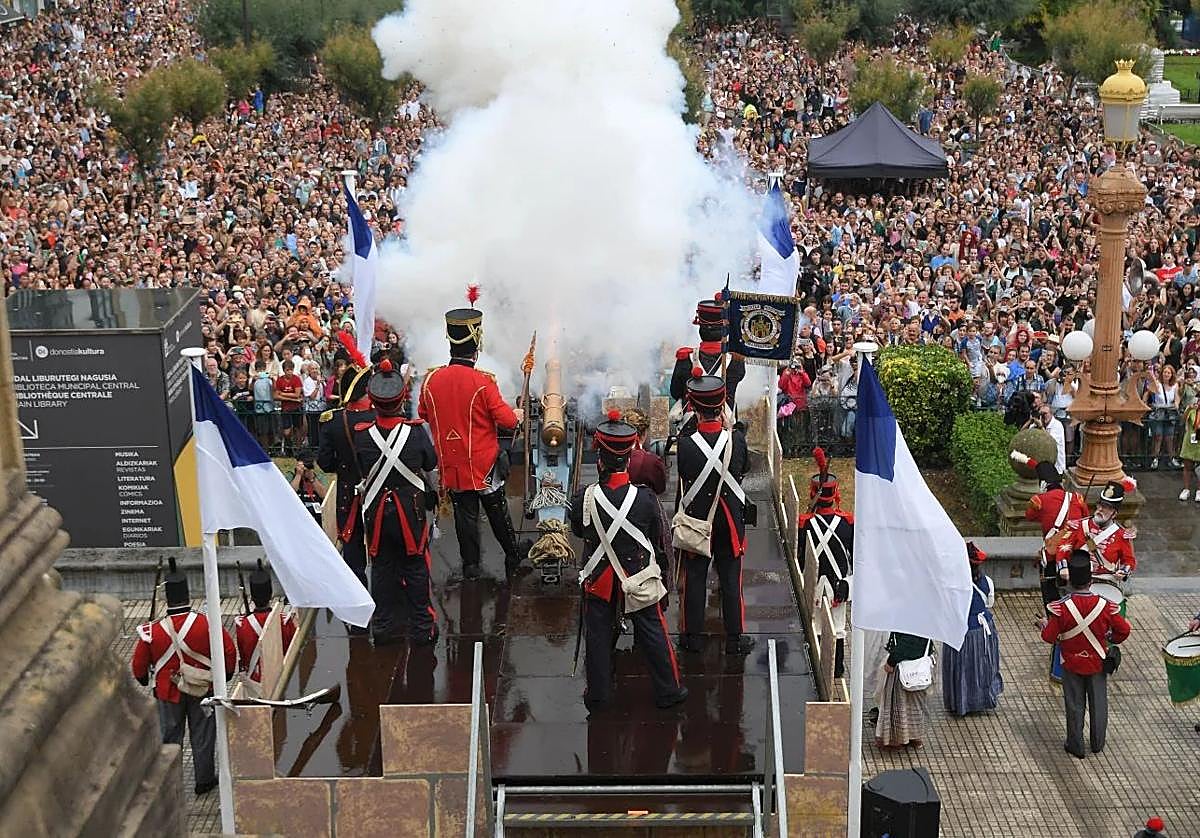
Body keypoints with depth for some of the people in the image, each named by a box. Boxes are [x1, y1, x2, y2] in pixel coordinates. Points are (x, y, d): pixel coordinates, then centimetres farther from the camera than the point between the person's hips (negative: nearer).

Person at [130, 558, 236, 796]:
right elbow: (229, 651, -11)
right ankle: (204, 781, 26)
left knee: (170, 737, 17)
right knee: (202, 736, 15)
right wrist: (225, 674, 8)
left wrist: (143, 679, 17)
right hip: (202, 691, 0)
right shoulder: (207, 624, -19)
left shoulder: (152, 631, -17)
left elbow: (138, 665, -5)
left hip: (168, 693, 0)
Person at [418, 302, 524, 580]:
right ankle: (513, 560, 25)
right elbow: (507, 420, -15)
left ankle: (470, 565, 17)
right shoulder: (483, 382, -20)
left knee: (465, 514, 13)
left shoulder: (431, 379, -7)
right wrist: (518, 414, 7)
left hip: (451, 463, 3)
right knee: (498, 513, 13)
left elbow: (423, 415, 9)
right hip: (484, 463, -3)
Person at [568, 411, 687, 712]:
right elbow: (655, 536, -6)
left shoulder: (584, 498, -20)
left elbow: (578, 532, -1)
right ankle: (668, 690, 28)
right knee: (652, 632, 15)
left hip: (598, 579, 1)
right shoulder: (644, 497, -22)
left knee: (598, 634, 16)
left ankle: (598, 694, 29)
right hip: (638, 575, 0)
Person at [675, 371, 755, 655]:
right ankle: (735, 638, 20)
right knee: (731, 581, 12)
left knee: (694, 579, 13)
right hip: (730, 523, 1)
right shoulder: (737, 439, -15)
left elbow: (682, 485, -7)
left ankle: (691, 637, 23)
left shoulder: (686, 445, -20)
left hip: (696, 521, -1)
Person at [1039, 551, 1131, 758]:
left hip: (1072, 664, -1)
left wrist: (1044, 624, 5)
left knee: (1075, 706, 12)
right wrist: (1109, 639, 13)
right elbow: (1123, 630, -7)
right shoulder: (1105, 605, -16)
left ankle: (1076, 746, 21)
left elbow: (1049, 636, -15)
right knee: (1098, 703, 17)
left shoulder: (1061, 607, -21)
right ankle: (1098, 744, 30)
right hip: (1098, 663, 1)